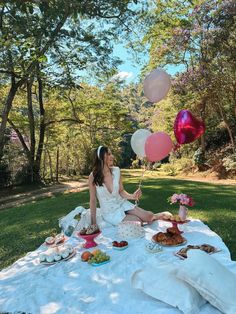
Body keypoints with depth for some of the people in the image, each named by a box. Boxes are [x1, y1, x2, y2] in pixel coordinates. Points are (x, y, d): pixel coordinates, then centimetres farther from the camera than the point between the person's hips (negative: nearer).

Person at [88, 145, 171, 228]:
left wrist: (132, 196, -17)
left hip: (122, 204, 3)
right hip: (110, 212, -3)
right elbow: (93, 200, -12)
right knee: (138, 221, -16)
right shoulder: (93, 176, -16)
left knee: (147, 217, -11)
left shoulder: (116, 170, -7)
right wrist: (93, 222, -11)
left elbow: (121, 191, 3)